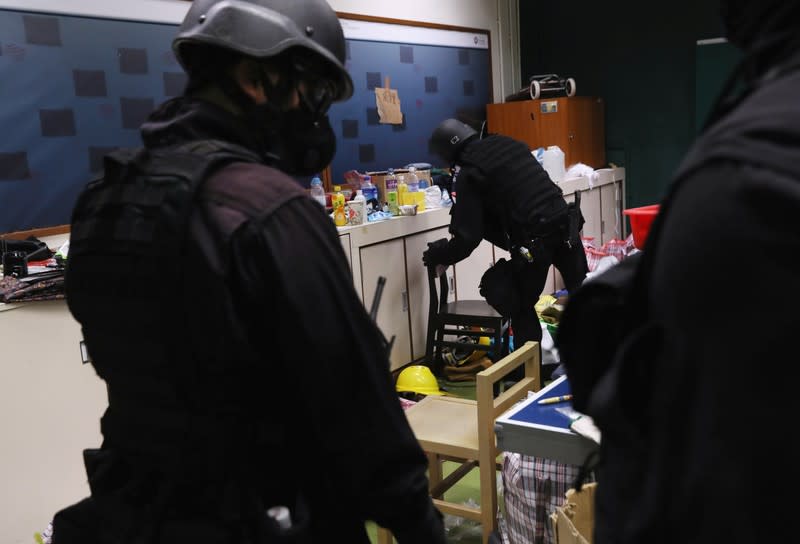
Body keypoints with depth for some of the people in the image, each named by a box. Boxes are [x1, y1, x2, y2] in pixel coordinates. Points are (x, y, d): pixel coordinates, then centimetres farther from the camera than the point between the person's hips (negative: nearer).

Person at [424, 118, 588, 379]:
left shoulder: (468, 174, -5)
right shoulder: (510, 144, 14)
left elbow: (468, 238, -6)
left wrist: (438, 254, 10)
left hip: (535, 240, -6)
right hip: (566, 224, 7)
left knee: (522, 308, 12)